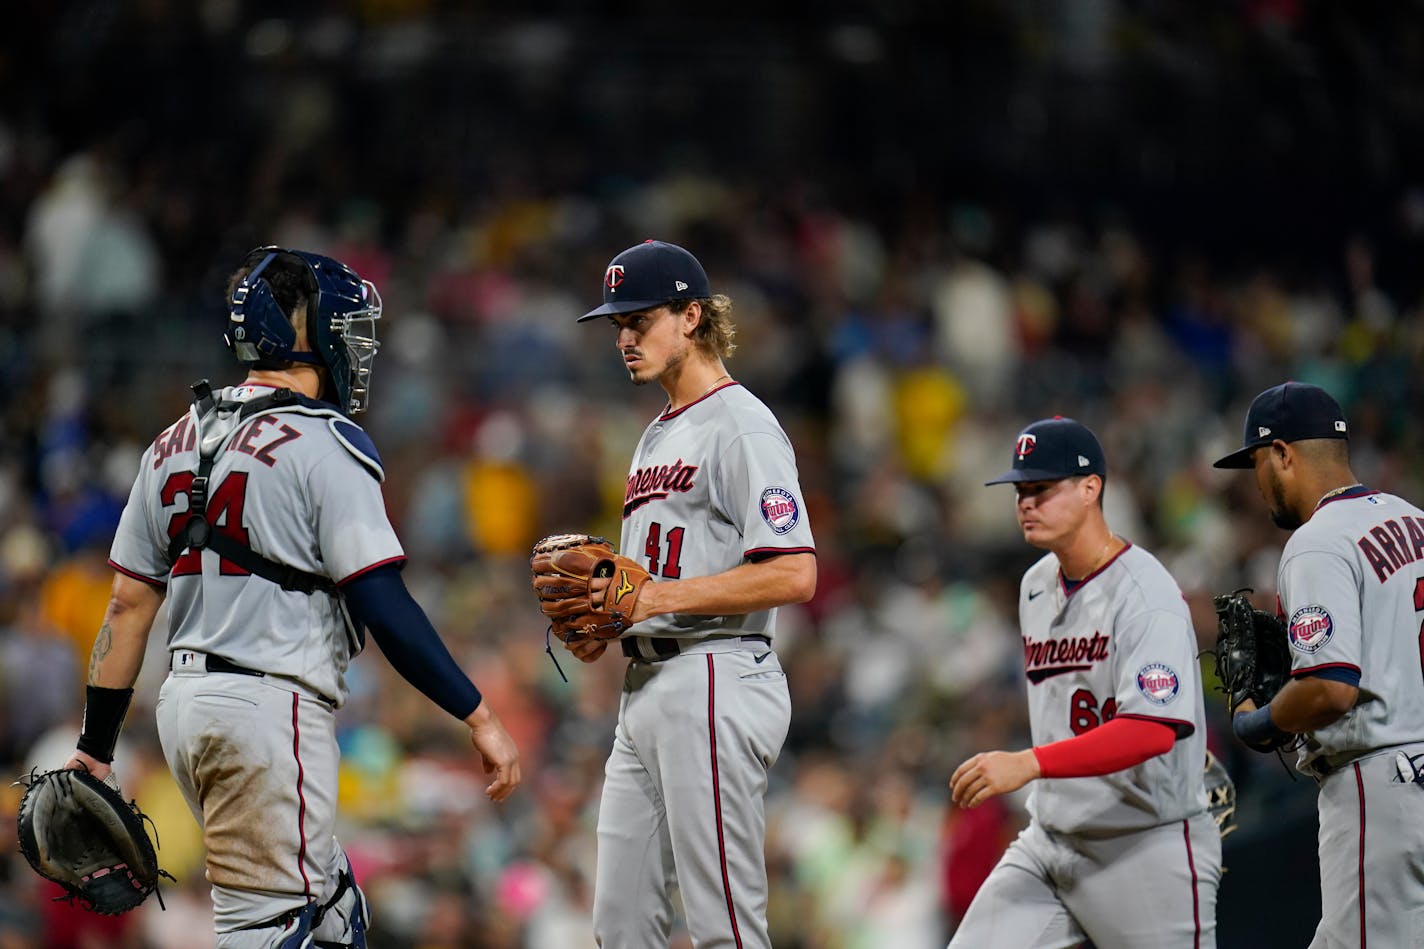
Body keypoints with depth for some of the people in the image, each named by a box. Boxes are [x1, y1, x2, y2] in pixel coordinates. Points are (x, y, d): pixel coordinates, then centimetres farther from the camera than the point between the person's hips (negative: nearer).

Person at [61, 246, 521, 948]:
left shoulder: (175, 445, 13)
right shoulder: (324, 445, -10)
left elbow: (128, 606, 12)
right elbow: (383, 607, -15)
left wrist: (95, 749, 16)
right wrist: (479, 716, -11)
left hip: (188, 704, 8)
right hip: (269, 707, -8)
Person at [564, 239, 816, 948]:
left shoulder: (741, 425, -9)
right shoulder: (658, 436, 23)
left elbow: (794, 574, -19)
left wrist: (658, 597, -19)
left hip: (715, 683, -10)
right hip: (646, 689, 10)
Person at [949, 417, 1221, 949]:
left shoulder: (1146, 594, -16)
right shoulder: (1036, 586, 12)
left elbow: (1152, 730, -28)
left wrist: (1028, 764, -35)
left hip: (1148, 843, -7)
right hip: (1049, 840, 7)